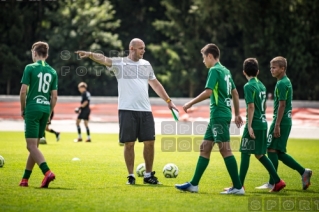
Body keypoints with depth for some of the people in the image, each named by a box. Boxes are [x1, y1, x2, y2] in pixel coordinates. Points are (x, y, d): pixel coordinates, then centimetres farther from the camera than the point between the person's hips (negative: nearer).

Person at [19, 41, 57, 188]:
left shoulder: (30, 68, -5)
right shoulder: (52, 72, 10)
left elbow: (23, 91, -9)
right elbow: (54, 96, 8)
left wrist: (23, 109, 4)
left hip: (32, 108, -6)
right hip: (45, 109, 6)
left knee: (32, 145, -8)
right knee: (34, 145, 13)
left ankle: (47, 172, -27)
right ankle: (25, 179, 19)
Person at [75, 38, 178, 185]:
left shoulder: (146, 64, 15)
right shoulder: (119, 63, 0)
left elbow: (156, 84, 24)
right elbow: (103, 59, -18)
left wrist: (168, 101, 23)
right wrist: (90, 55, -38)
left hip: (145, 110, 4)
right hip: (127, 110, -4)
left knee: (149, 142, 3)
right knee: (129, 143, -1)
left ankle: (148, 175, 16)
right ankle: (131, 176, 9)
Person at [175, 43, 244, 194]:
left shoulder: (214, 70, -10)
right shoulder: (225, 71, 16)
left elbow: (208, 92, -21)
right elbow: (235, 92, 20)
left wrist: (191, 103, -12)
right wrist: (237, 114, 25)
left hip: (219, 115, -9)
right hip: (218, 115, 9)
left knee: (225, 150, -8)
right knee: (204, 148, 12)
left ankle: (238, 187, -8)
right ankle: (194, 184, 16)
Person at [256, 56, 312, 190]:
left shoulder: (281, 84, -14)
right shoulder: (287, 82, 16)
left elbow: (282, 105, -19)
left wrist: (277, 125, -21)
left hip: (281, 121, -10)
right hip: (286, 121, 10)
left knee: (272, 150, -5)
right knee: (279, 153, 12)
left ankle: (272, 183, -2)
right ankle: (303, 172, 11)